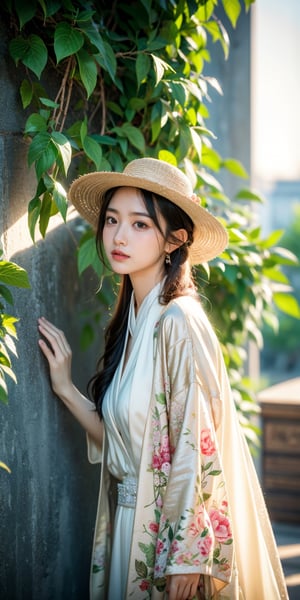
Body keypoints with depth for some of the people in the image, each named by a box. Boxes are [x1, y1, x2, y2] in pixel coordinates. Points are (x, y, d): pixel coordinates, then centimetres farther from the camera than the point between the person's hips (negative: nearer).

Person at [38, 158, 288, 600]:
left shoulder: (179, 323, -19)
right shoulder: (131, 321, 5)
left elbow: (196, 452, -20)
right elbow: (119, 442, 3)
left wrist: (186, 558, -19)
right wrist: (65, 389, -2)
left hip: (175, 526, -8)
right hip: (133, 522, 8)